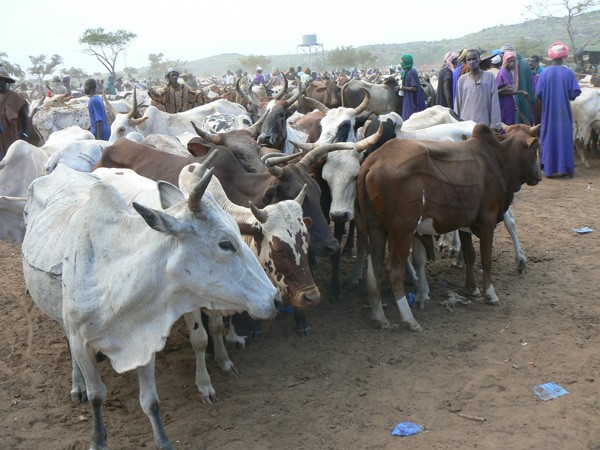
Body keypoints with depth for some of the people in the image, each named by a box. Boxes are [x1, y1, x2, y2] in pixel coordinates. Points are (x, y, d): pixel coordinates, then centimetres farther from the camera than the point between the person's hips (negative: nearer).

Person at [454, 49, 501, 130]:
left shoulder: (489, 77, 3)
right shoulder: (462, 79, 7)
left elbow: (494, 102, 1)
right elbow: (457, 102, 10)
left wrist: (495, 124, -3)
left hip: (484, 122, -1)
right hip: (465, 122, 1)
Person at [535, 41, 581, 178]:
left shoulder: (545, 72, -6)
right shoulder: (569, 72, -7)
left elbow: (538, 93, -5)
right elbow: (575, 93, -8)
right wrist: (566, 96, 13)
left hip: (548, 112, 1)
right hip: (564, 112, -1)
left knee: (549, 138, 9)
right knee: (565, 138, 7)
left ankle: (549, 168, 10)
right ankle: (564, 168, 8)